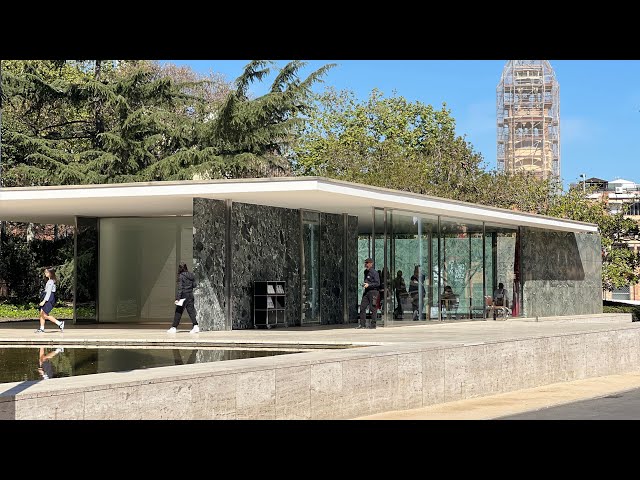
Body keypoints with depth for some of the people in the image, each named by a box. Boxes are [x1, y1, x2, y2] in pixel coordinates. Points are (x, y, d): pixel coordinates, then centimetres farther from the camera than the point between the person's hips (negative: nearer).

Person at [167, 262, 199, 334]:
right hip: (190, 295, 5)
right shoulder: (191, 275, 5)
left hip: (183, 295, -5)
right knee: (191, 311, 6)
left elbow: (180, 288, -15)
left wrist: (178, 298, -15)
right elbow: (194, 285, 10)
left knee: (178, 312, 2)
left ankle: (174, 327, 7)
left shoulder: (181, 276, -11)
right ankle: (196, 326, -5)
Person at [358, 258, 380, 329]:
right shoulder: (366, 271, 16)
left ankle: (373, 324, 2)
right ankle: (362, 324, 6)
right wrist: (364, 284, 14)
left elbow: (377, 283, -14)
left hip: (373, 292, -8)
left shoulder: (374, 272, -10)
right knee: (362, 307, 3)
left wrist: (369, 285, -19)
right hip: (366, 292, 8)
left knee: (372, 308, -4)